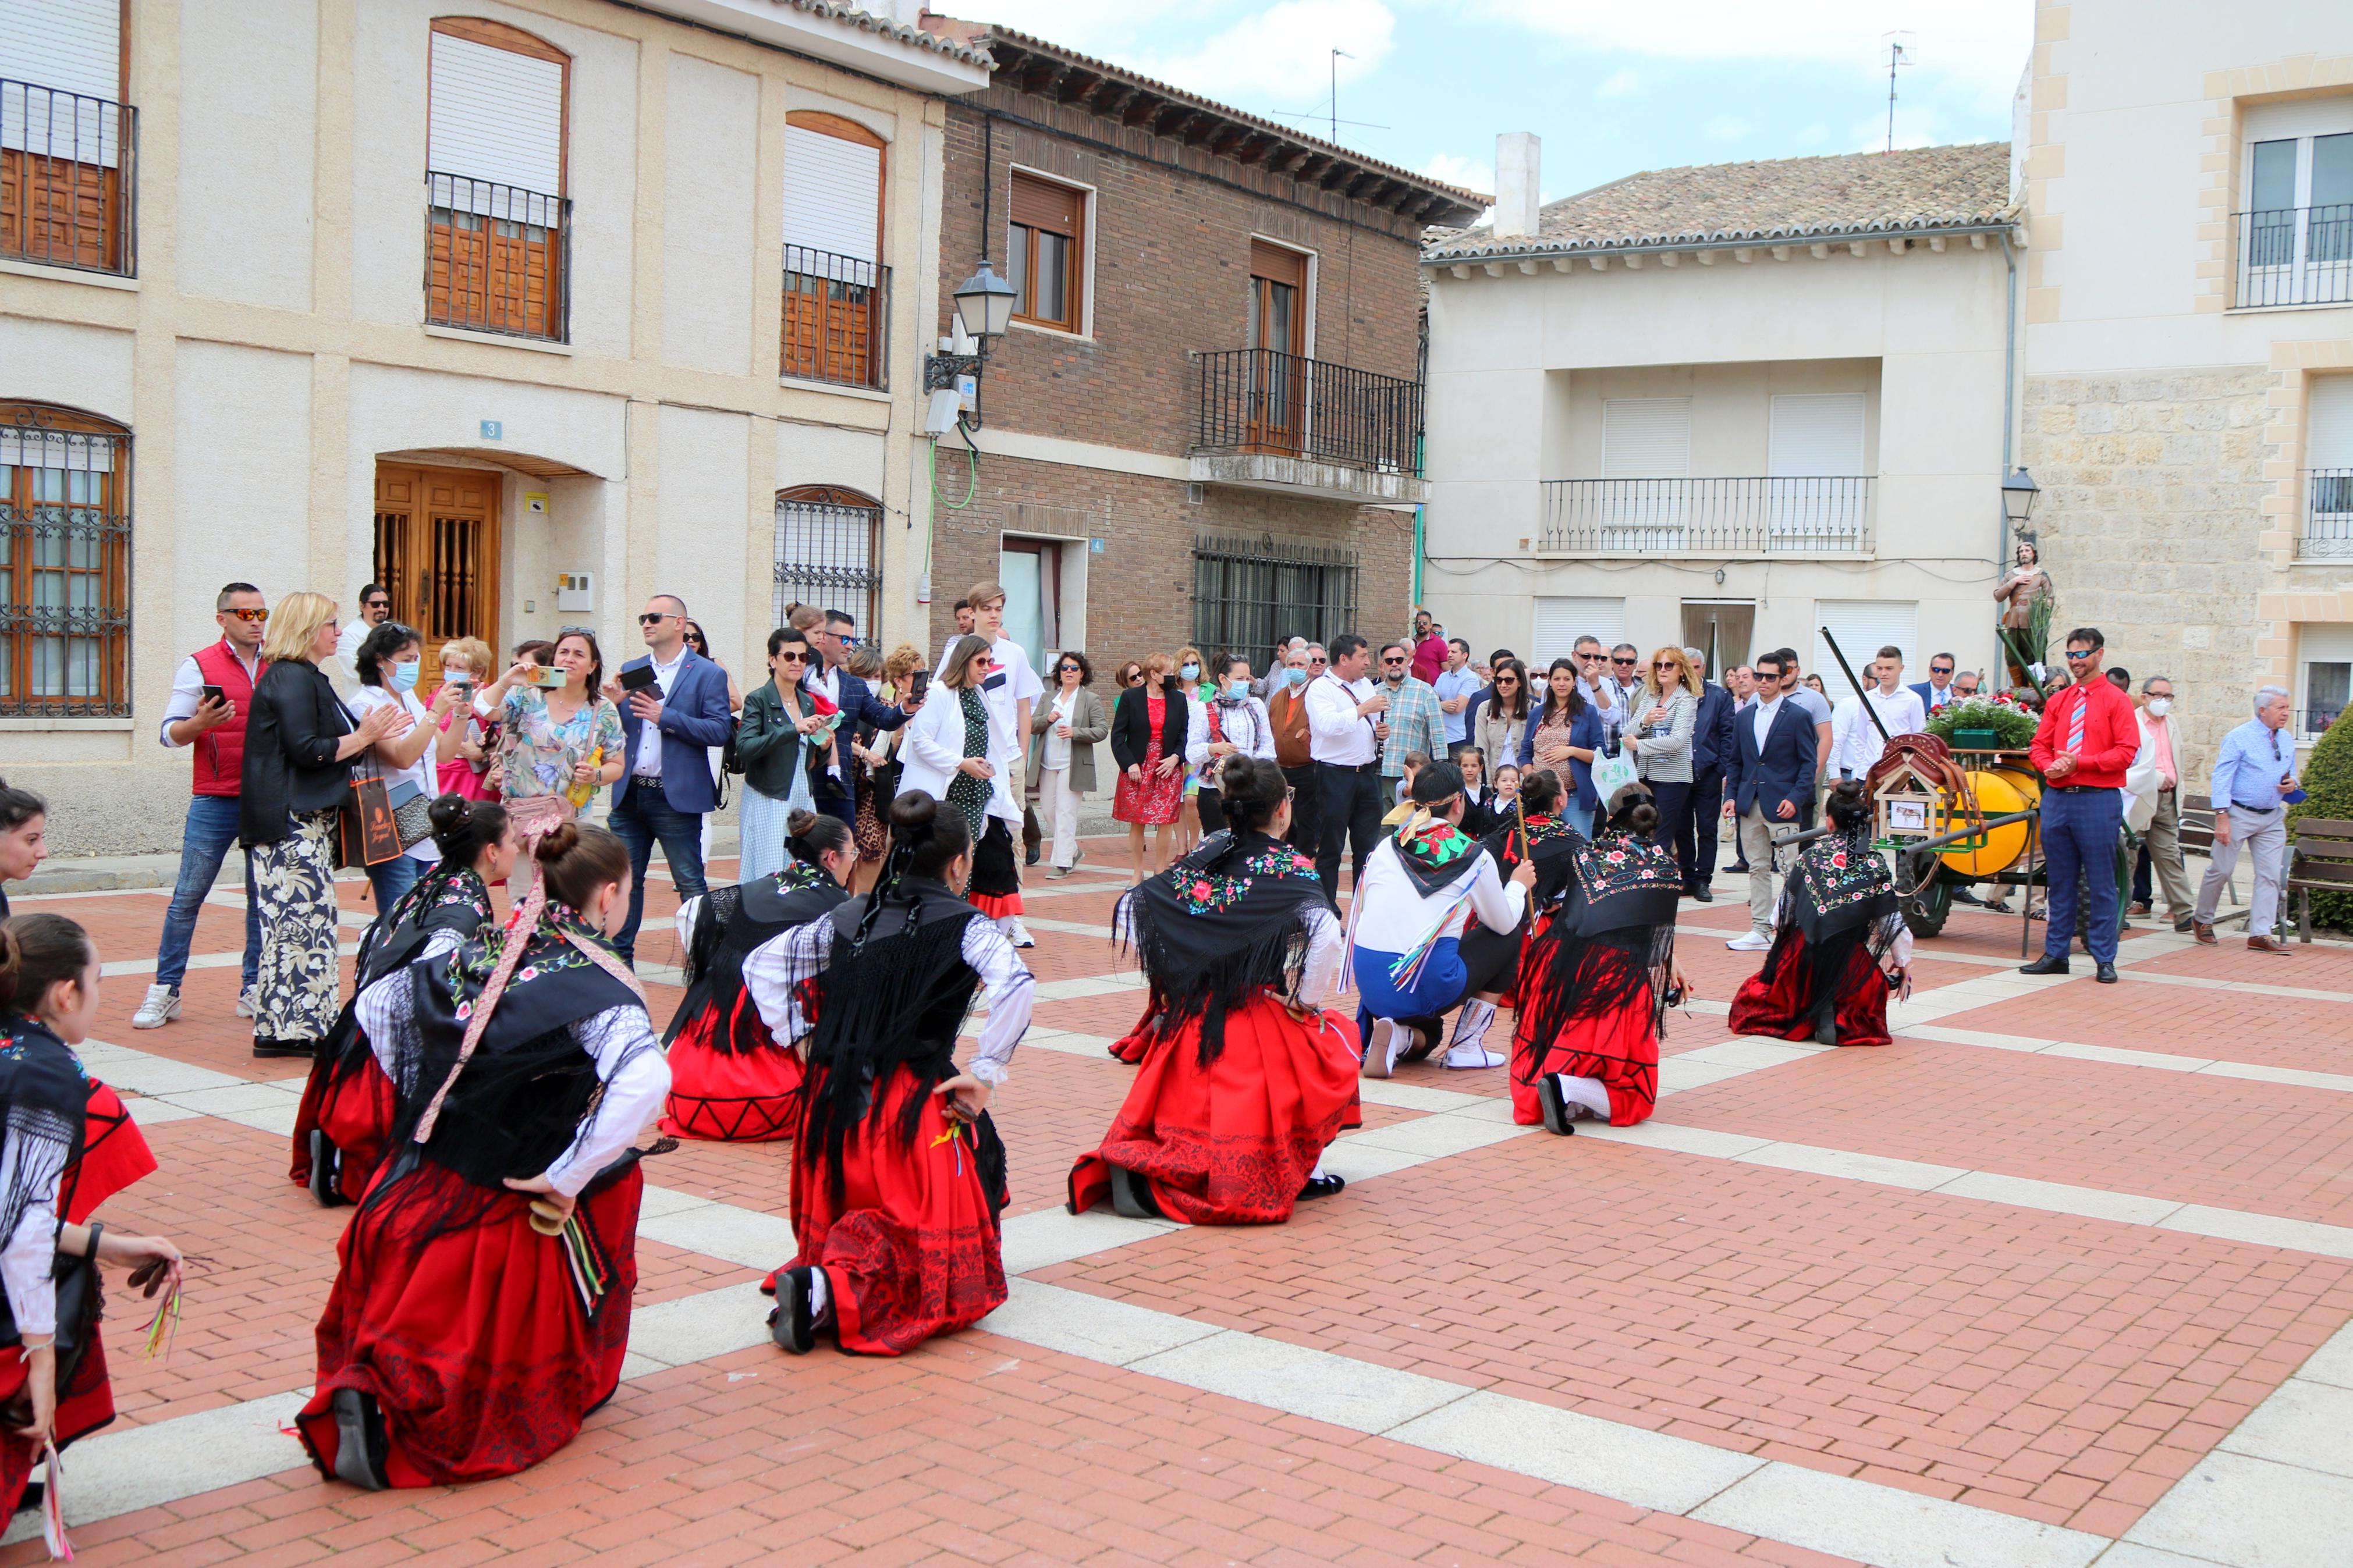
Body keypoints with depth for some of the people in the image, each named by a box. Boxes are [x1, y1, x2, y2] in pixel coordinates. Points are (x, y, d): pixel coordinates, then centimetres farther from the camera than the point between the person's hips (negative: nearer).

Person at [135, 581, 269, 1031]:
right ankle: (165, 991, 5)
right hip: (215, 801, -3)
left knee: (264, 898, 5)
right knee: (188, 896, -2)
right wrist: (201, 723, -22)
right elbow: (170, 733, -3)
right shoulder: (199, 666, 1)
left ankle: (253, 990, 13)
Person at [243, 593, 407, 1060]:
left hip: (308, 819, 11)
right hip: (292, 822, -11)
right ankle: (300, 1026, -7)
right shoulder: (291, 680, -12)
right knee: (305, 917, -10)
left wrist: (369, 733, 11)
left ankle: (279, 1028, 12)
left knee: (297, 921, 9)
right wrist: (363, 737, -10)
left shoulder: (308, 679, 21)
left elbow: (325, 742, 22)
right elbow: (306, 750, -19)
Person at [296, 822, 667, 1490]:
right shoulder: (598, 985, -14)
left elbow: (374, 1003, 14)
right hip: (506, 1211, -6)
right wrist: (566, 1178, -23)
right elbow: (645, 1079, -32)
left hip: (415, 1186, 6)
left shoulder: (478, 952, 5)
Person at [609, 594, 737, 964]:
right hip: (629, 793, 5)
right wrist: (614, 705, -9)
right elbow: (618, 731, 12)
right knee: (625, 879, 10)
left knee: (690, 884, 0)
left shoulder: (708, 674, -2)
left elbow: (719, 731, -12)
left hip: (675, 796, -5)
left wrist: (665, 717, -18)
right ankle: (619, 957, 19)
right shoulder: (631, 670, 13)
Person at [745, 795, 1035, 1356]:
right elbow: (1017, 986, -22)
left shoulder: (849, 917, 11)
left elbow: (761, 963, 16)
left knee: (844, 1225, 28)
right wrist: (987, 1074, -15)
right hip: (912, 1110, -5)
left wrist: (794, 1034, 15)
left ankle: (821, 1270, -3)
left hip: (833, 1102, 5)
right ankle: (837, 1289, -25)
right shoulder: (965, 924, -4)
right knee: (933, 1255, 2)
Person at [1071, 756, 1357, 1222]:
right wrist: (1307, 1003, -10)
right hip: (1264, 1027, -5)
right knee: (1336, 1039, 23)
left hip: (1190, 1026, 5)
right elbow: (1325, 935, -25)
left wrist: (1166, 980, 13)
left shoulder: (1199, 860, 8)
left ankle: (1135, 1167, -1)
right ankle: (1301, 1171, 16)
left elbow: (1131, 907, 7)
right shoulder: (1291, 868, -8)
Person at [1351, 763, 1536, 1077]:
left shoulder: (1385, 847, 11)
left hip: (1368, 981, 5)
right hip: (1424, 986, -5)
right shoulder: (1474, 857, 1)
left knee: (1427, 1035, 35)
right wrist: (1518, 885, 35)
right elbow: (1504, 923, 15)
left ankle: (1367, 1033, 4)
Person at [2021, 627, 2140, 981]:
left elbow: (2127, 751, -9)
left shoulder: (2116, 700, -1)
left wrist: (2080, 761, -15)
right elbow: (2039, 746, 14)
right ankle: (2055, 954, 16)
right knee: (2059, 881, 9)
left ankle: (2104, 960, 4)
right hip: (2056, 797, 5)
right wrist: (2049, 766, -8)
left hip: (2098, 799, -5)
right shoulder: (2057, 701, 15)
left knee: (2101, 883, -2)